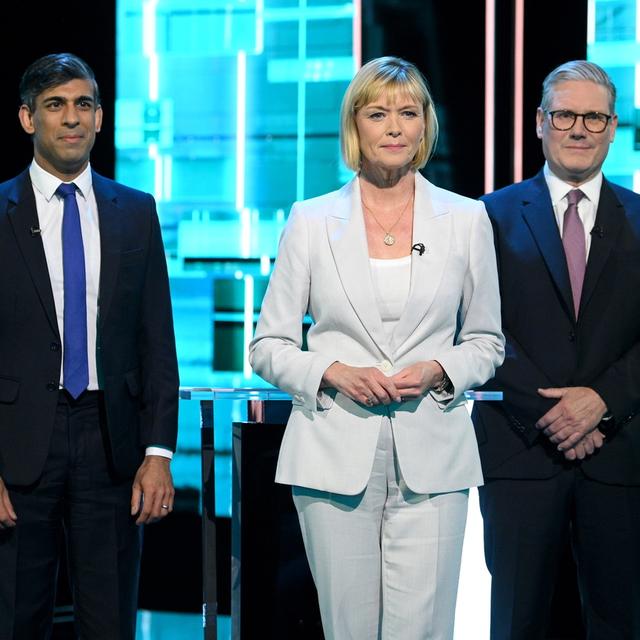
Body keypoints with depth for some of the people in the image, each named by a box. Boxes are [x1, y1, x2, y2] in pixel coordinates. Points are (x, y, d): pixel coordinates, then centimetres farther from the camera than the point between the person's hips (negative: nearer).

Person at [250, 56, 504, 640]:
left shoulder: (467, 220, 6)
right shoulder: (311, 221, 5)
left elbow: (486, 342, 13)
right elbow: (268, 347, 7)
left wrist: (439, 370, -7)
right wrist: (335, 372, -12)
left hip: (432, 457, 0)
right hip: (335, 454, 0)